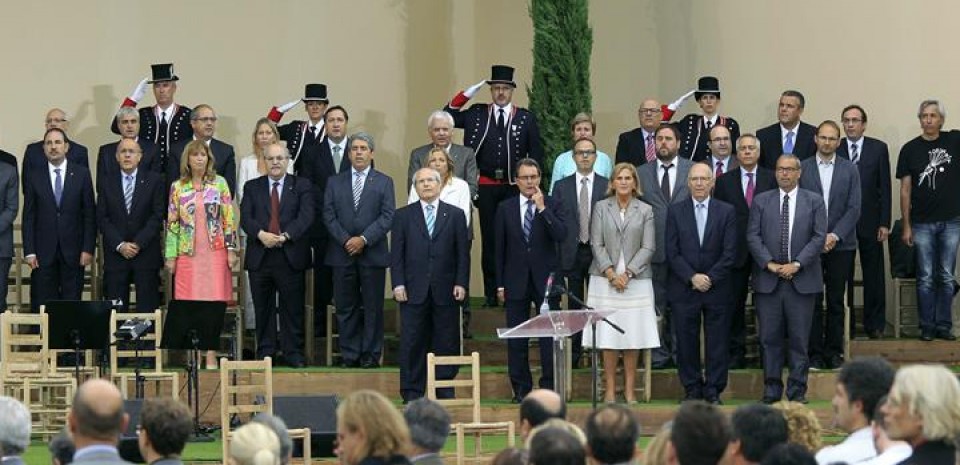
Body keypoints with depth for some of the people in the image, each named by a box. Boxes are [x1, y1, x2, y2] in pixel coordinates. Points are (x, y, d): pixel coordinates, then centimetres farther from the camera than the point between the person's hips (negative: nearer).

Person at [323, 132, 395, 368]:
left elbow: (387, 217, -2)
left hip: (373, 254, -2)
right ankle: (349, 355, 8)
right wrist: (346, 240, -9)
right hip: (342, 254, 2)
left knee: (373, 307, 0)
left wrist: (364, 239, -13)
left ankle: (371, 355, 6)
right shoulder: (334, 182, 12)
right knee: (346, 307, 3)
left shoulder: (384, 182, 7)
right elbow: (329, 216, 4)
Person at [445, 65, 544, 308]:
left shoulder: (526, 118, 5)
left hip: (514, 186, -1)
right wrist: (467, 94, -2)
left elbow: (536, 153, 8)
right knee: (489, 239, 3)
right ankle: (491, 294, 6)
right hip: (486, 187, 1)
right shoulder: (477, 114, 8)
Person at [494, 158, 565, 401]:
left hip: (545, 280, -2)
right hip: (516, 281, 2)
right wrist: (500, 284, 3)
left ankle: (549, 386, 3)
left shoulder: (552, 206, 3)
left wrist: (542, 208, -18)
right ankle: (521, 388, 10)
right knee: (516, 340, 4)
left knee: (549, 336, -3)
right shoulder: (505, 208, 6)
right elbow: (499, 248, 7)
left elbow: (561, 235, -13)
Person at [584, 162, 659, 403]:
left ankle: (630, 389, 6)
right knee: (607, 337, -2)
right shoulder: (601, 207, 6)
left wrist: (628, 273, -10)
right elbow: (596, 244, 2)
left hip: (636, 280, 0)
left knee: (634, 337, 0)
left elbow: (648, 248, 1)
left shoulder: (645, 211, 6)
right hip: (605, 280, 0)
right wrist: (611, 273, -9)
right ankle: (610, 389, 3)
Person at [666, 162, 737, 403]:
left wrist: (710, 278, -11)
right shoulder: (675, 211, 5)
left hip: (717, 288, 0)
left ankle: (713, 389, 8)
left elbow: (730, 253, -1)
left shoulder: (726, 211, 4)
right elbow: (672, 252, 0)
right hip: (684, 289, 0)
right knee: (686, 342, 2)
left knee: (717, 342, 1)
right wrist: (692, 277, -11)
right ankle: (692, 388, 12)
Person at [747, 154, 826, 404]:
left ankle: (797, 389, 6)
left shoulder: (814, 201, 7)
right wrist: (769, 263, -9)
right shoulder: (761, 201, 10)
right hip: (768, 280, 1)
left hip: (801, 279, -1)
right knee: (770, 337, 2)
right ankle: (771, 389, 8)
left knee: (799, 338, 0)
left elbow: (818, 237, 0)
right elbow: (753, 236, 3)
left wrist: (797, 264, -11)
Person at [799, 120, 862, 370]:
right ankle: (814, 352, 4)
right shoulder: (802, 168, 3)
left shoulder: (850, 170, 6)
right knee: (812, 301, -1)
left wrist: (835, 235, -11)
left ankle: (834, 351, 11)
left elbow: (853, 208, 1)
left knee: (836, 302, 5)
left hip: (840, 244, 1)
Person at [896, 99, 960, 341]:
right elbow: (905, 190, 1)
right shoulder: (910, 149, 1)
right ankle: (927, 326, 7)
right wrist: (906, 226, -3)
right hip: (922, 223, -1)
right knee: (926, 278, 1)